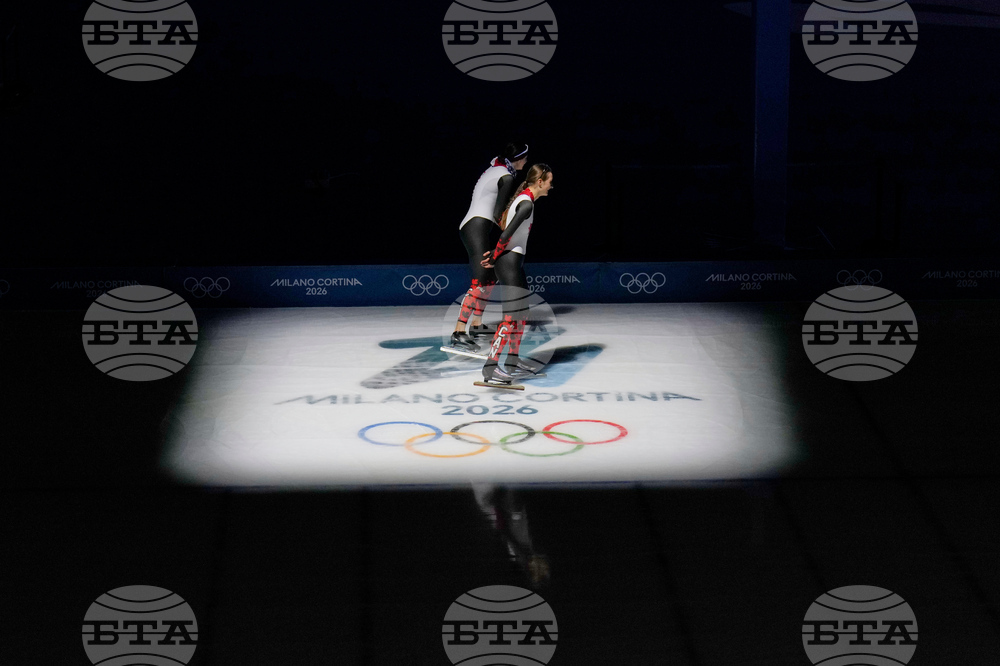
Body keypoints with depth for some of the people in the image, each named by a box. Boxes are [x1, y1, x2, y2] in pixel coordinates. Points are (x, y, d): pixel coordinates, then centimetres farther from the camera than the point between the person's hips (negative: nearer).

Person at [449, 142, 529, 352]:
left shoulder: (495, 168, 17)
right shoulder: (507, 177, -10)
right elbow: (498, 214, -13)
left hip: (469, 226, 11)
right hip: (478, 226, -11)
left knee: (491, 277, 25)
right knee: (480, 282, -19)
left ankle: (476, 324, 34)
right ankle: (458, 333, -28)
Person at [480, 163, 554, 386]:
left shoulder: (524, 199, 14)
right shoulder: (527, 203, -17)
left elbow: (505, 225, 20)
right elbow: (507, 234, -21)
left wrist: (495, 257, 18)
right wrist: (494, 258, -10)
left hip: (514, 261, 10)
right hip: (509, 261, -10)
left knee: (522, 312, 19)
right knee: (512, 316, -15)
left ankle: (513, 361, 30)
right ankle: (491, 367, -20)